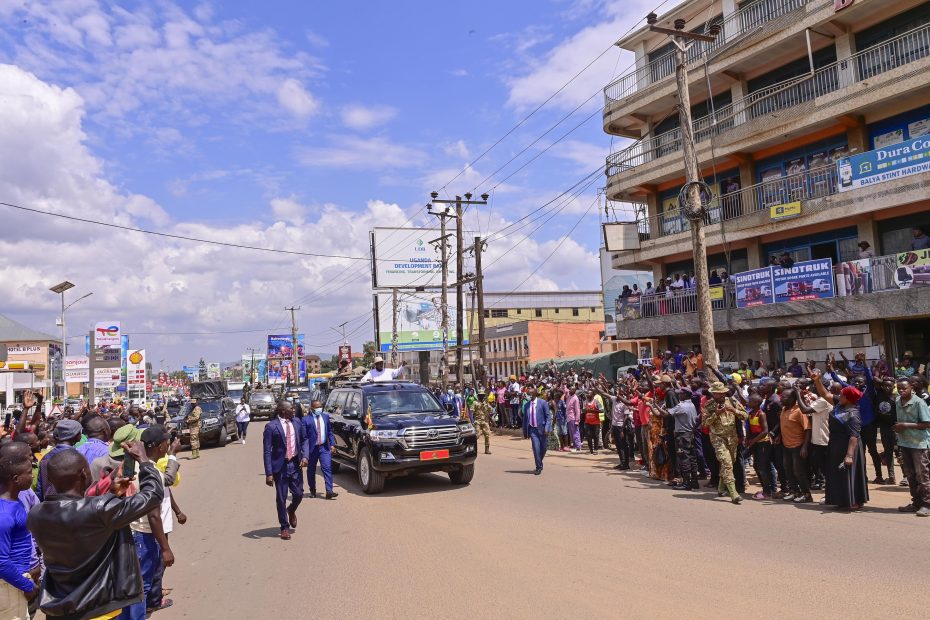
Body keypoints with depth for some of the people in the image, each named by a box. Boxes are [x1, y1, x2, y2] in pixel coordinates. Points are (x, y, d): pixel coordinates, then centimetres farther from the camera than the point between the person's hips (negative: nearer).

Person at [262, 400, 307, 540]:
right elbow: (267, 451, -11)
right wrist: (269, 473, -15)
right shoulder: (271, 427, -12)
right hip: (280, 466, -4)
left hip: (295, 464, 4)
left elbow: (303, 441, 16)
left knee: (298, 494, 5)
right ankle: (284, 527, 22)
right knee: (281, 498, 4)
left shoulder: (297, 424, 4)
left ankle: (291, 510, 40)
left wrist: (304, 456, -3)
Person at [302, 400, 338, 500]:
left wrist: (332, 444, 3)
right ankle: (312, 490, 28)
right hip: (312, 448, -2)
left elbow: (330, 431, 12)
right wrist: (305, 450, -13)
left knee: (327, 468, -9)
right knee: (311, 470, 10)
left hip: (324, 447, 2)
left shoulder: (326, 416, 8)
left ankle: (329, 491, -11)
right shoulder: (306, 419, -6)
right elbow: (304, 436, -8)